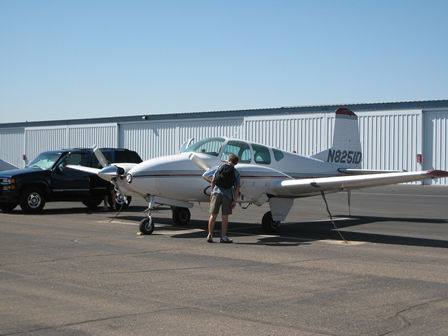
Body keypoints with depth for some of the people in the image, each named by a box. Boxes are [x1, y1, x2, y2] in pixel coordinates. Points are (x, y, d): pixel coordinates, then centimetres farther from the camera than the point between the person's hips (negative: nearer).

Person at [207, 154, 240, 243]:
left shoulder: (220, 167, 9)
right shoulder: (236, 173, 6)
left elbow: (213, 180, 6)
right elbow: (237, 188, -1)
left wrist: (211, 192, 13)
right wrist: (234, 201, 0)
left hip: (216, 192, 2)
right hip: (227, 195, -1)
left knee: (213, 215, 4)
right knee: (225, 216, 3)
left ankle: (210, 235, 4)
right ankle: (223, 237, 4)